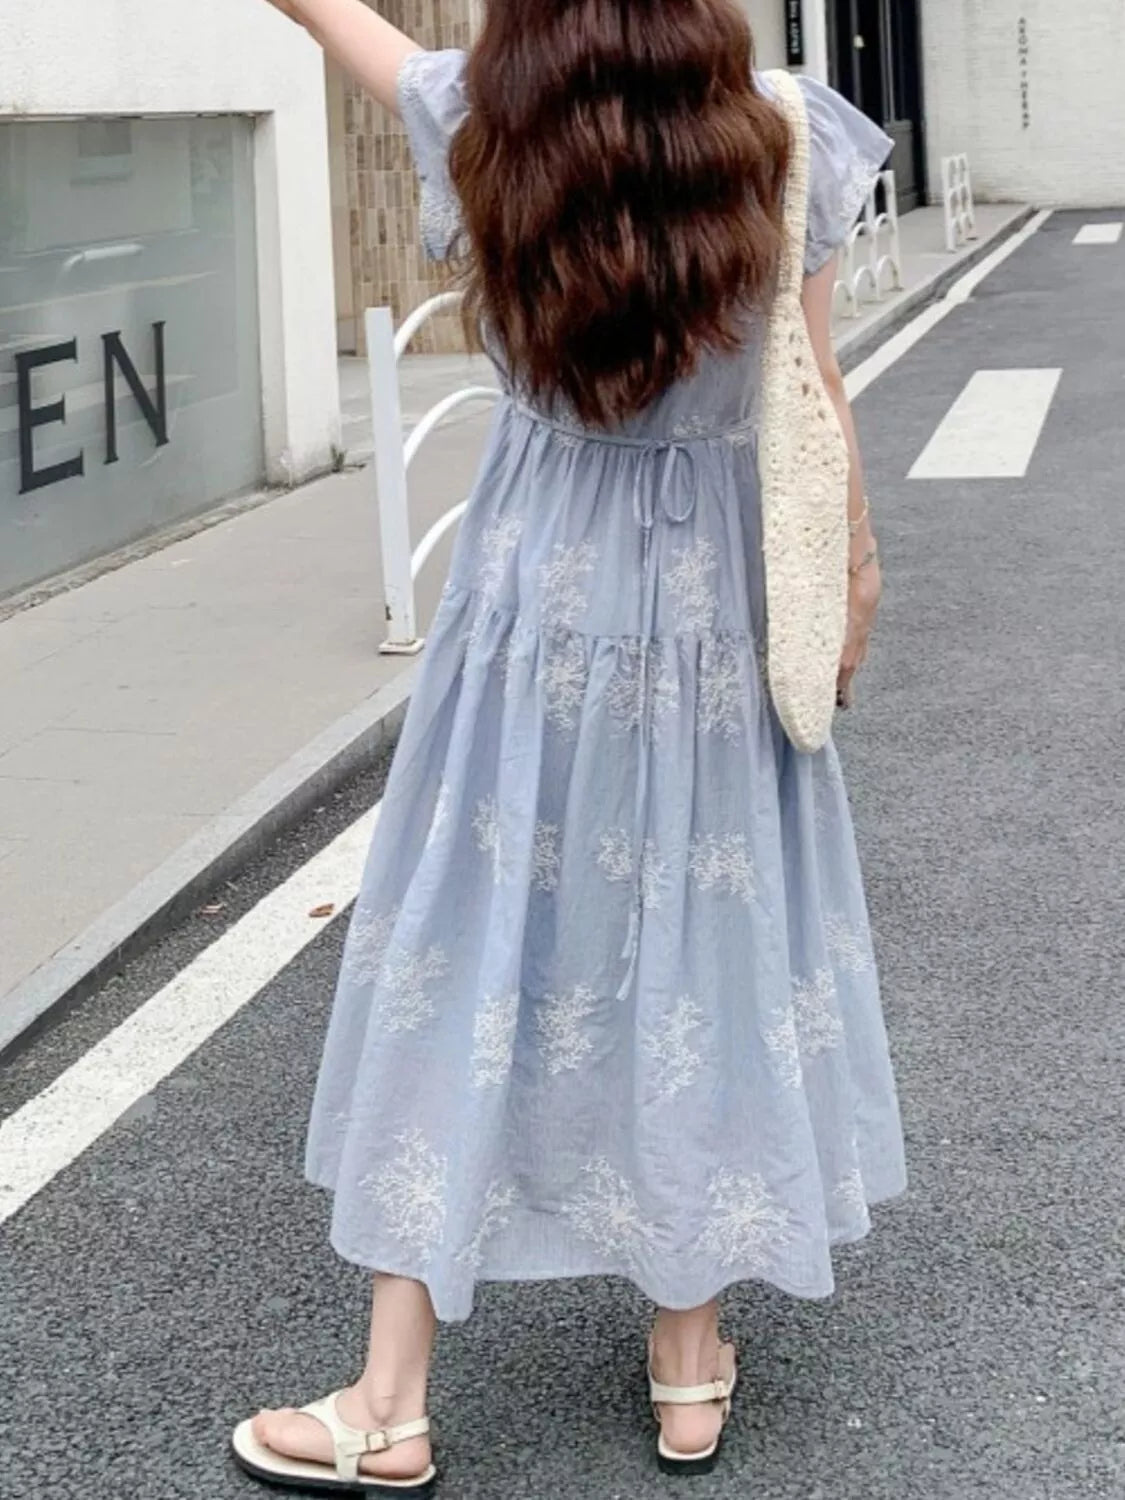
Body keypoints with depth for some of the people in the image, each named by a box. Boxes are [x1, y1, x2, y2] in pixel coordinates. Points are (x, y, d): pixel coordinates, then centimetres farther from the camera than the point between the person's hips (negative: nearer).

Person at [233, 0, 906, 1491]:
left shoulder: (484, 132, -10)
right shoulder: (782, 139, -10)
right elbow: (815, 396, -2)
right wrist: (855, 559, 11)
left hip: (538, 607, 0)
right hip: (717, 609, 1)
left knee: (472, 958, 4)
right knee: (704, 947, 11)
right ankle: (690, 1370, 22)